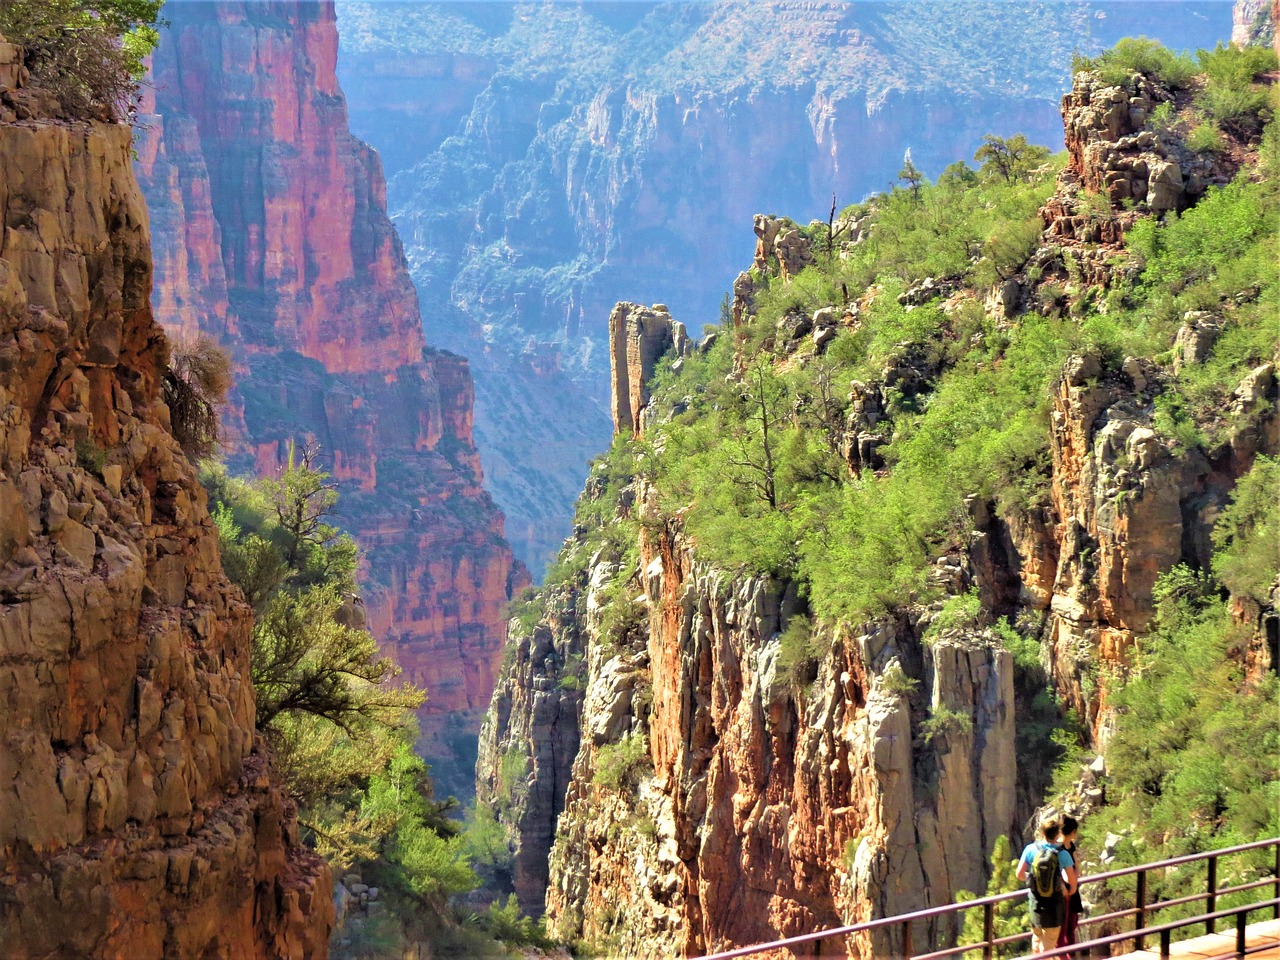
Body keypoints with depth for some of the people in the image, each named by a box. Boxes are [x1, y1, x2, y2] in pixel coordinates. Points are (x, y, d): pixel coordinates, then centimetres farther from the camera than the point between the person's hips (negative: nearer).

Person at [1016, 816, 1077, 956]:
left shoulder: (1031, 849, -10)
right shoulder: (1062, 854, -16)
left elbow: (1020, 874, -5)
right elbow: (1072, 881, -11)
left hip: (1035, 901, 3)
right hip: (1055, 902, -3)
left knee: (1037, 935, 24)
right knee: (1049, 940, 9)